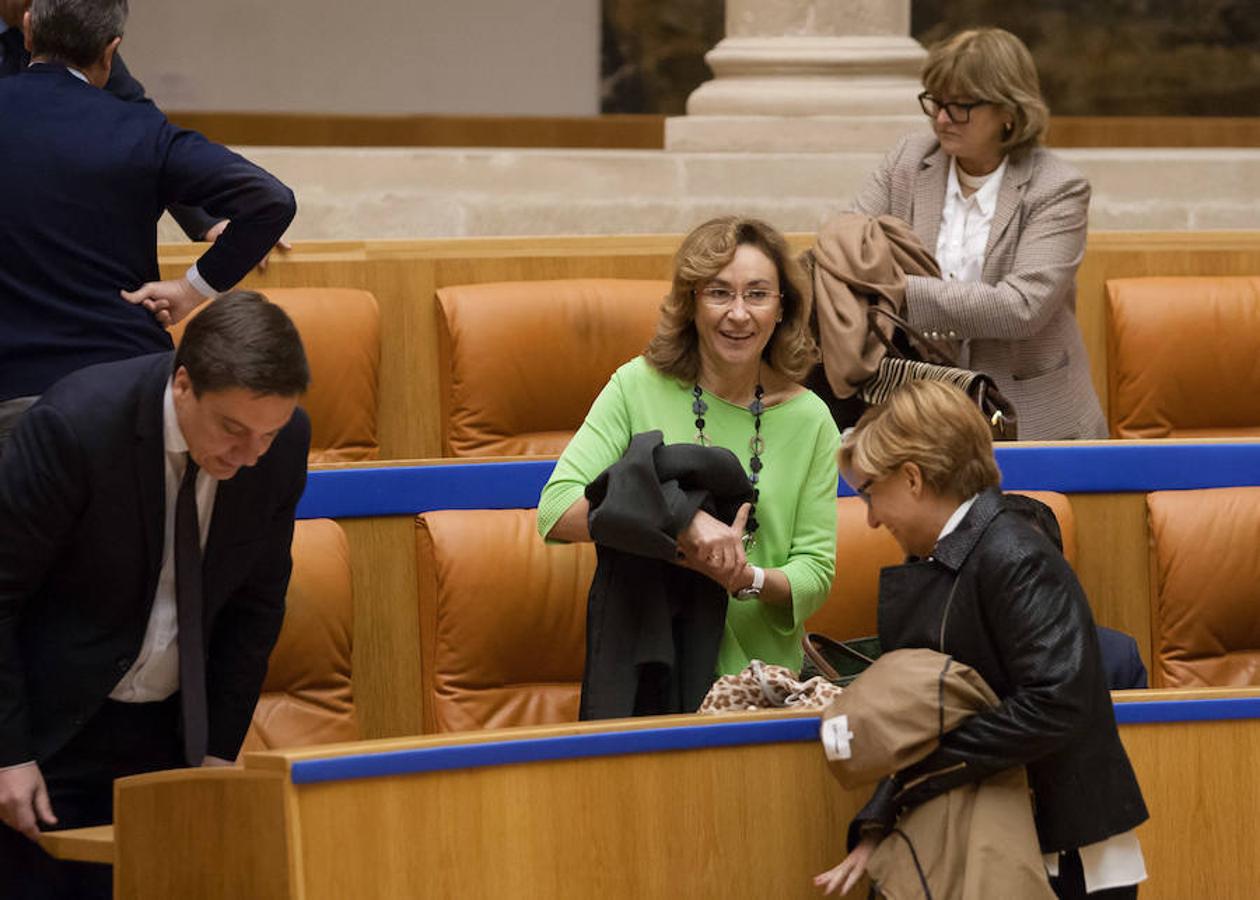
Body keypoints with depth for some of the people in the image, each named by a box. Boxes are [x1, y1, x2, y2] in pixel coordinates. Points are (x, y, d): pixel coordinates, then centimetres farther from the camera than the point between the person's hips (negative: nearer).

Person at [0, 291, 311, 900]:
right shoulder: (77, 423, -24)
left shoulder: (285, 439, -9)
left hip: (170, 734, 4)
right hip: (55, 729, -4)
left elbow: (256, 598, 6)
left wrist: (220, 747, 4)